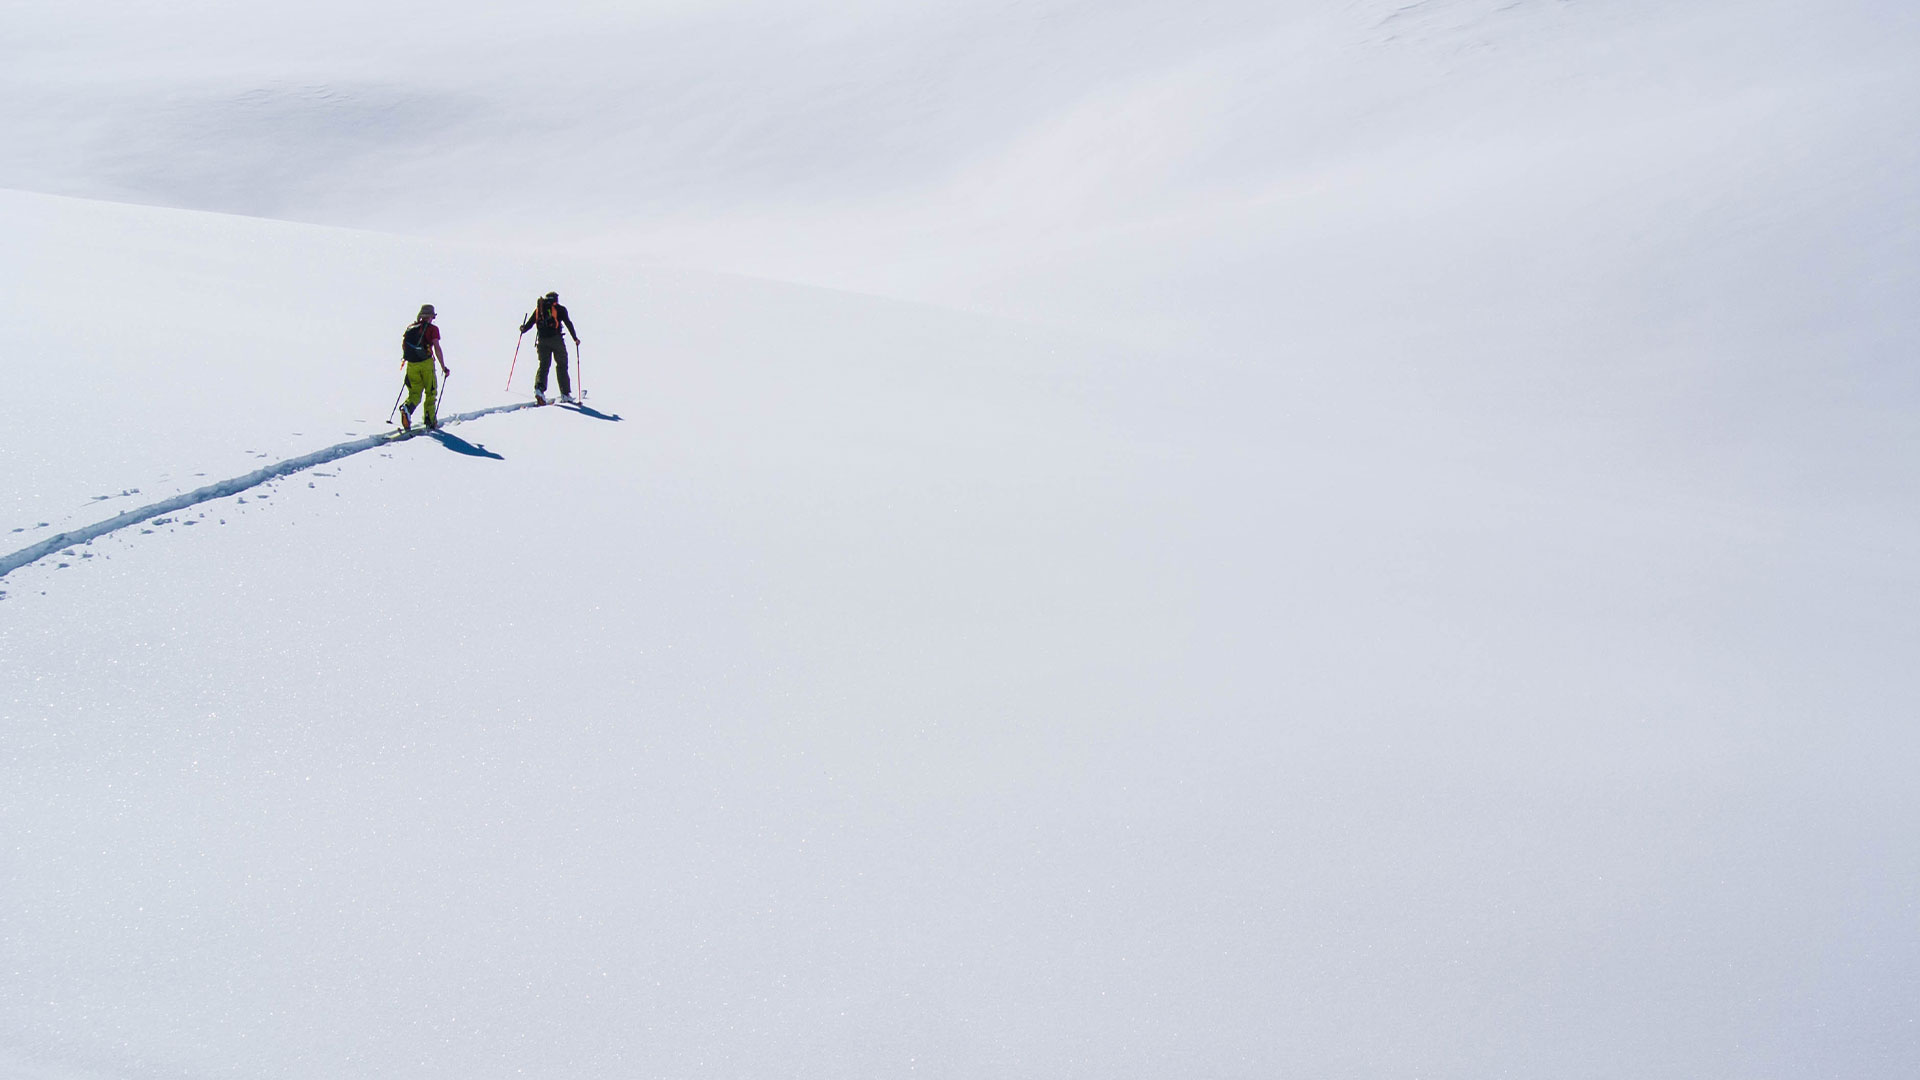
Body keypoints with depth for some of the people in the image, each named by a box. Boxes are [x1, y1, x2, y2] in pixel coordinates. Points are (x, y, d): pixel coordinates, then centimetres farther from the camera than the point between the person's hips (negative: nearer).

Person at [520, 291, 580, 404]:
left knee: (543, 365, 5)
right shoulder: (559, 309, 5)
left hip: (542, 341, 3)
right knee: (562, 365, 7)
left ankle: (539, 388, -21)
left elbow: (529, 323, 12)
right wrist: (575, 338, 4)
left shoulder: (538, 309, 15)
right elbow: (568, 323, -1)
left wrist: (523, 329, 31)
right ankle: (565, 394, 5)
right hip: (556, 339, -3)